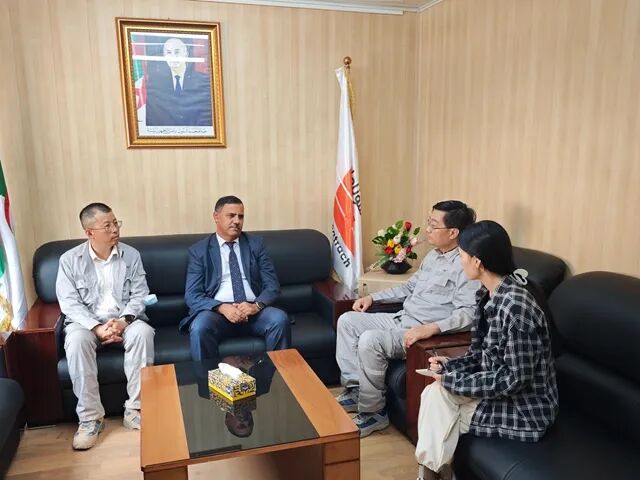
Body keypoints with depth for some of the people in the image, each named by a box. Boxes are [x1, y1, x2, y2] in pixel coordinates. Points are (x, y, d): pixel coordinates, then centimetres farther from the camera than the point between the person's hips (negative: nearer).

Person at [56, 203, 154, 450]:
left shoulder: (131, 255, 2)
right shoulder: (69, 260, -2)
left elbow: (139, 295, -2)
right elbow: (69, 303, -8)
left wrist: (123, 321, -21)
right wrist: (97, 327, -22)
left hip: (125, 320, 1)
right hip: (87, 322, 0)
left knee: (143, 332, -31)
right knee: (76, 340, -34)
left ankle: (134, 409, -21)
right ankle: (90, 417, -23)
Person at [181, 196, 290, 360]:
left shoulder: (255, 244, 12)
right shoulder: (199, 250, 7)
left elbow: (272, 285, 6)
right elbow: (192, 295, -1)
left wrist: (256, 305, -16)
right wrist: (222, 308, -20)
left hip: (253, 310, 2)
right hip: (217, 311, -1)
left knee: (280, 319, -28)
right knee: (200, 327, -33)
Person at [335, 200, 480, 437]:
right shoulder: (433, 256, 13)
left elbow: (468, 313, -26)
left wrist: (431, 329, -38)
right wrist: (372, 297, 18)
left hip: (422, 333, -10)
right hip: (400, 319, 10)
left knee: (370, 340, -29)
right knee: (347, 321, 5)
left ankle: (373, 412, -10)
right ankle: (354, 389, 7)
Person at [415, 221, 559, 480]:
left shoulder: (516, 305, -28)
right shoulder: (490, 294, 0)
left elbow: (516, 378, -25)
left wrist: (454, 380, -20)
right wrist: (450, 365, -6)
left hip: (525, 409, -7)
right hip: (500, 390, 7)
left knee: (438, 399, -7)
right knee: (434, 393, -7)